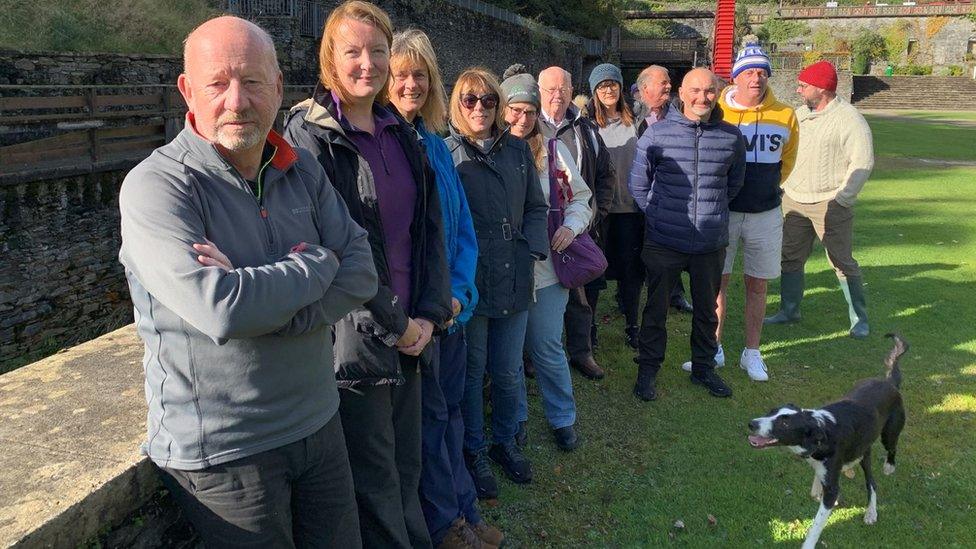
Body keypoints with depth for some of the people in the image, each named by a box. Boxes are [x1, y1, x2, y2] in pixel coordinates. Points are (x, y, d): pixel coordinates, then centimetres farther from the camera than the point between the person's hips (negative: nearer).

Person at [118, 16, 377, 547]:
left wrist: (261, 300, -22)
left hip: (318, 424, 6)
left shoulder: (301, 169, 2)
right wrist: (318, 264, -14)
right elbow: (222, 309, -30)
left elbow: (362, 273, -7)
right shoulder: (155, 186, -16)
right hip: (220, 452, -5)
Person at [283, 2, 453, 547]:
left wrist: (429, 315, -2)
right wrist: (394, 325, -12)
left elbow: (431, 228, 9)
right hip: (353, 340, -6)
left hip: (409, 333, 6)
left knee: (407, 472, 18)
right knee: (377, 489, 6)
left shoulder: (401, 133, 11)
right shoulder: (309, 135, -9)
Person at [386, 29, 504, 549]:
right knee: (429, 417, 8)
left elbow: (463, 226, 7)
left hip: (450, 306, 6)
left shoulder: (436, 144, 8)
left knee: (448, 407, 16)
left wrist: (459, 292, -7)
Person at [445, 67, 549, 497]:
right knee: (471, 372, 10)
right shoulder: (444, 154, -4)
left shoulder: (518, 150, 10)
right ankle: (474, 452, 28)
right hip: (468, 283, -4)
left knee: (509, 372, 14)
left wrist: (531, 250, 0)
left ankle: (504, 441, 36)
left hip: (514, 281, 4)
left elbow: (536, 207, 14)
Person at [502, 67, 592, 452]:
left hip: (546, 267, 1)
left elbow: (580, 197, 11)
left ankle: (563, 418, 29)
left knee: (547, 348, 10)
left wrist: (571, 226, -6)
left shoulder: (552, 150, 3)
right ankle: (514, 417, 32)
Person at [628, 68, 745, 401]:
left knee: (707, 309, 17)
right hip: (664, 242, -2)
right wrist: (658, 215, 1)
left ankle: (703, 368, 35)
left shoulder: (731, 137, -1)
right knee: (656, 309, 9)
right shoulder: (657, 134, -8)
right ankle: (648, 370, 24)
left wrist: (713, 210, 13)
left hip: (711, 244, 3)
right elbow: (638, 183, 2)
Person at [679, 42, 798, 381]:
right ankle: (714, 350, 18)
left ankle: (752, 353, 21)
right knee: (717, 281, 5)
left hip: (765, 214, 1)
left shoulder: (785, 116, -1)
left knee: (757, 285, 8)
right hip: (722, 211, -1)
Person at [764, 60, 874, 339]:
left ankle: (859, 318, 12)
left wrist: (840, 199, -16)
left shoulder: (849, 119, -11)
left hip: (830, 206, -6)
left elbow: (862, 163, -13)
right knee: (790, 258, 12)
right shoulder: (800, 113, 10)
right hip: (793, 201, 7)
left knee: (843, 263, 0)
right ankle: (789, 310, 25)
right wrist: (783, 185, 8)